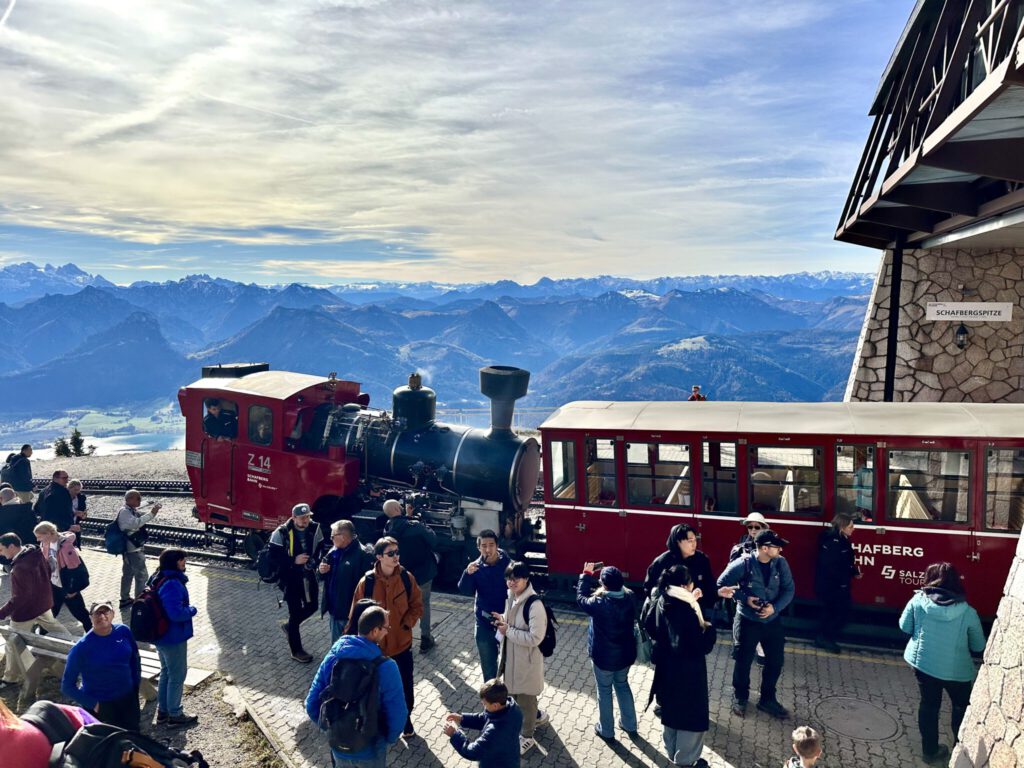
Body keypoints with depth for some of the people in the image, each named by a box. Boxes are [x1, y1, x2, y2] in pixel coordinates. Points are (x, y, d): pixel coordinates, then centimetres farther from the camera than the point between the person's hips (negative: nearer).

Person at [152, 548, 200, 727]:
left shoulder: (158, 578, 2)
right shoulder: (172, 585, -30)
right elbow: (177, 613, -34)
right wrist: (192, 610, -16)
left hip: (161, 635, 10)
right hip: (173, 637, -10)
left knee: (166, 672, 23)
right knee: (177, 676, 7)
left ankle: (162, 711, 36)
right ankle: (175, 715, 21)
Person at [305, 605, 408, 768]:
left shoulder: (332, 657, -14)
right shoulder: (386, 667, -26)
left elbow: (312, 704, -7)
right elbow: (397, 715, -22)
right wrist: (389, 738, 0)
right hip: (371, 750, -3)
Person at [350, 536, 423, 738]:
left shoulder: (407, 578, -10)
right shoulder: (367, 581, -16)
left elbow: (417, 605, 1)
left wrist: (407, 623, -12)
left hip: (402, 642, 1)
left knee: (405, 686, 12)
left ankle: (405, 719, 36)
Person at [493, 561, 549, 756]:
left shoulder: (535, 605, -29)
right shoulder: (511, 597, -2)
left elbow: (535, 637, -29)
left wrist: (508, 631, -24)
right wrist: (503, 620, -7)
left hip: (527, 659, -8)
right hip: (511, 655, 8)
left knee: (525, 698, 11)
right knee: (517, 694, 26)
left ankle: (527, 737, 34)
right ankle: (537, 716, 52)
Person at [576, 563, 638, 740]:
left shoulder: (600, 604, -31)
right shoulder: (630, 597, -17)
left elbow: (581, 598, -12)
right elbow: (618, 588, 5)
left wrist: (586, 575, -4)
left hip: (604, 657, -5)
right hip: (625, 654, 5)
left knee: (604, 691, 17)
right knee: (623, 685, 27)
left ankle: (606, 730, 34)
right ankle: (629, 725, 41)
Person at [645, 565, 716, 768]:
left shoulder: (662, 602, -8)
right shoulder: (687, 612, -32)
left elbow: (648, 624, 8)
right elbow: (701, 647, -28)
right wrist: (709, 629, -12)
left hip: (666, 669, 7)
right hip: (687, 674, -7)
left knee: (670, 711, 26)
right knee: (692, 715, 15)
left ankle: (672, 752, 45)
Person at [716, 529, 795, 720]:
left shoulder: (780, 563, -9)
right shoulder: (743, 564, -19)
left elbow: (788, 589, -4)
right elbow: (722, 585, -9)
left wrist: (775, 607, -19)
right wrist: (744, 598, -19)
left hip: (772, 621, 4)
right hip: (747, 621, -3)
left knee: (775, 661, 12)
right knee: (743, 661, 10)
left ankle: (767, 699, 34)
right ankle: (740, 698, 33)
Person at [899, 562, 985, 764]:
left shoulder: (918, 600, -13)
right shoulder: (967, 612, -14)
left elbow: (904, 627, -1)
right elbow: (978, 646, -2)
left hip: (923, 663, 2)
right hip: (956, 669, -1)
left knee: (928, 705, 20)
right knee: (961, 707, 24)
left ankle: (930, 750, 32)